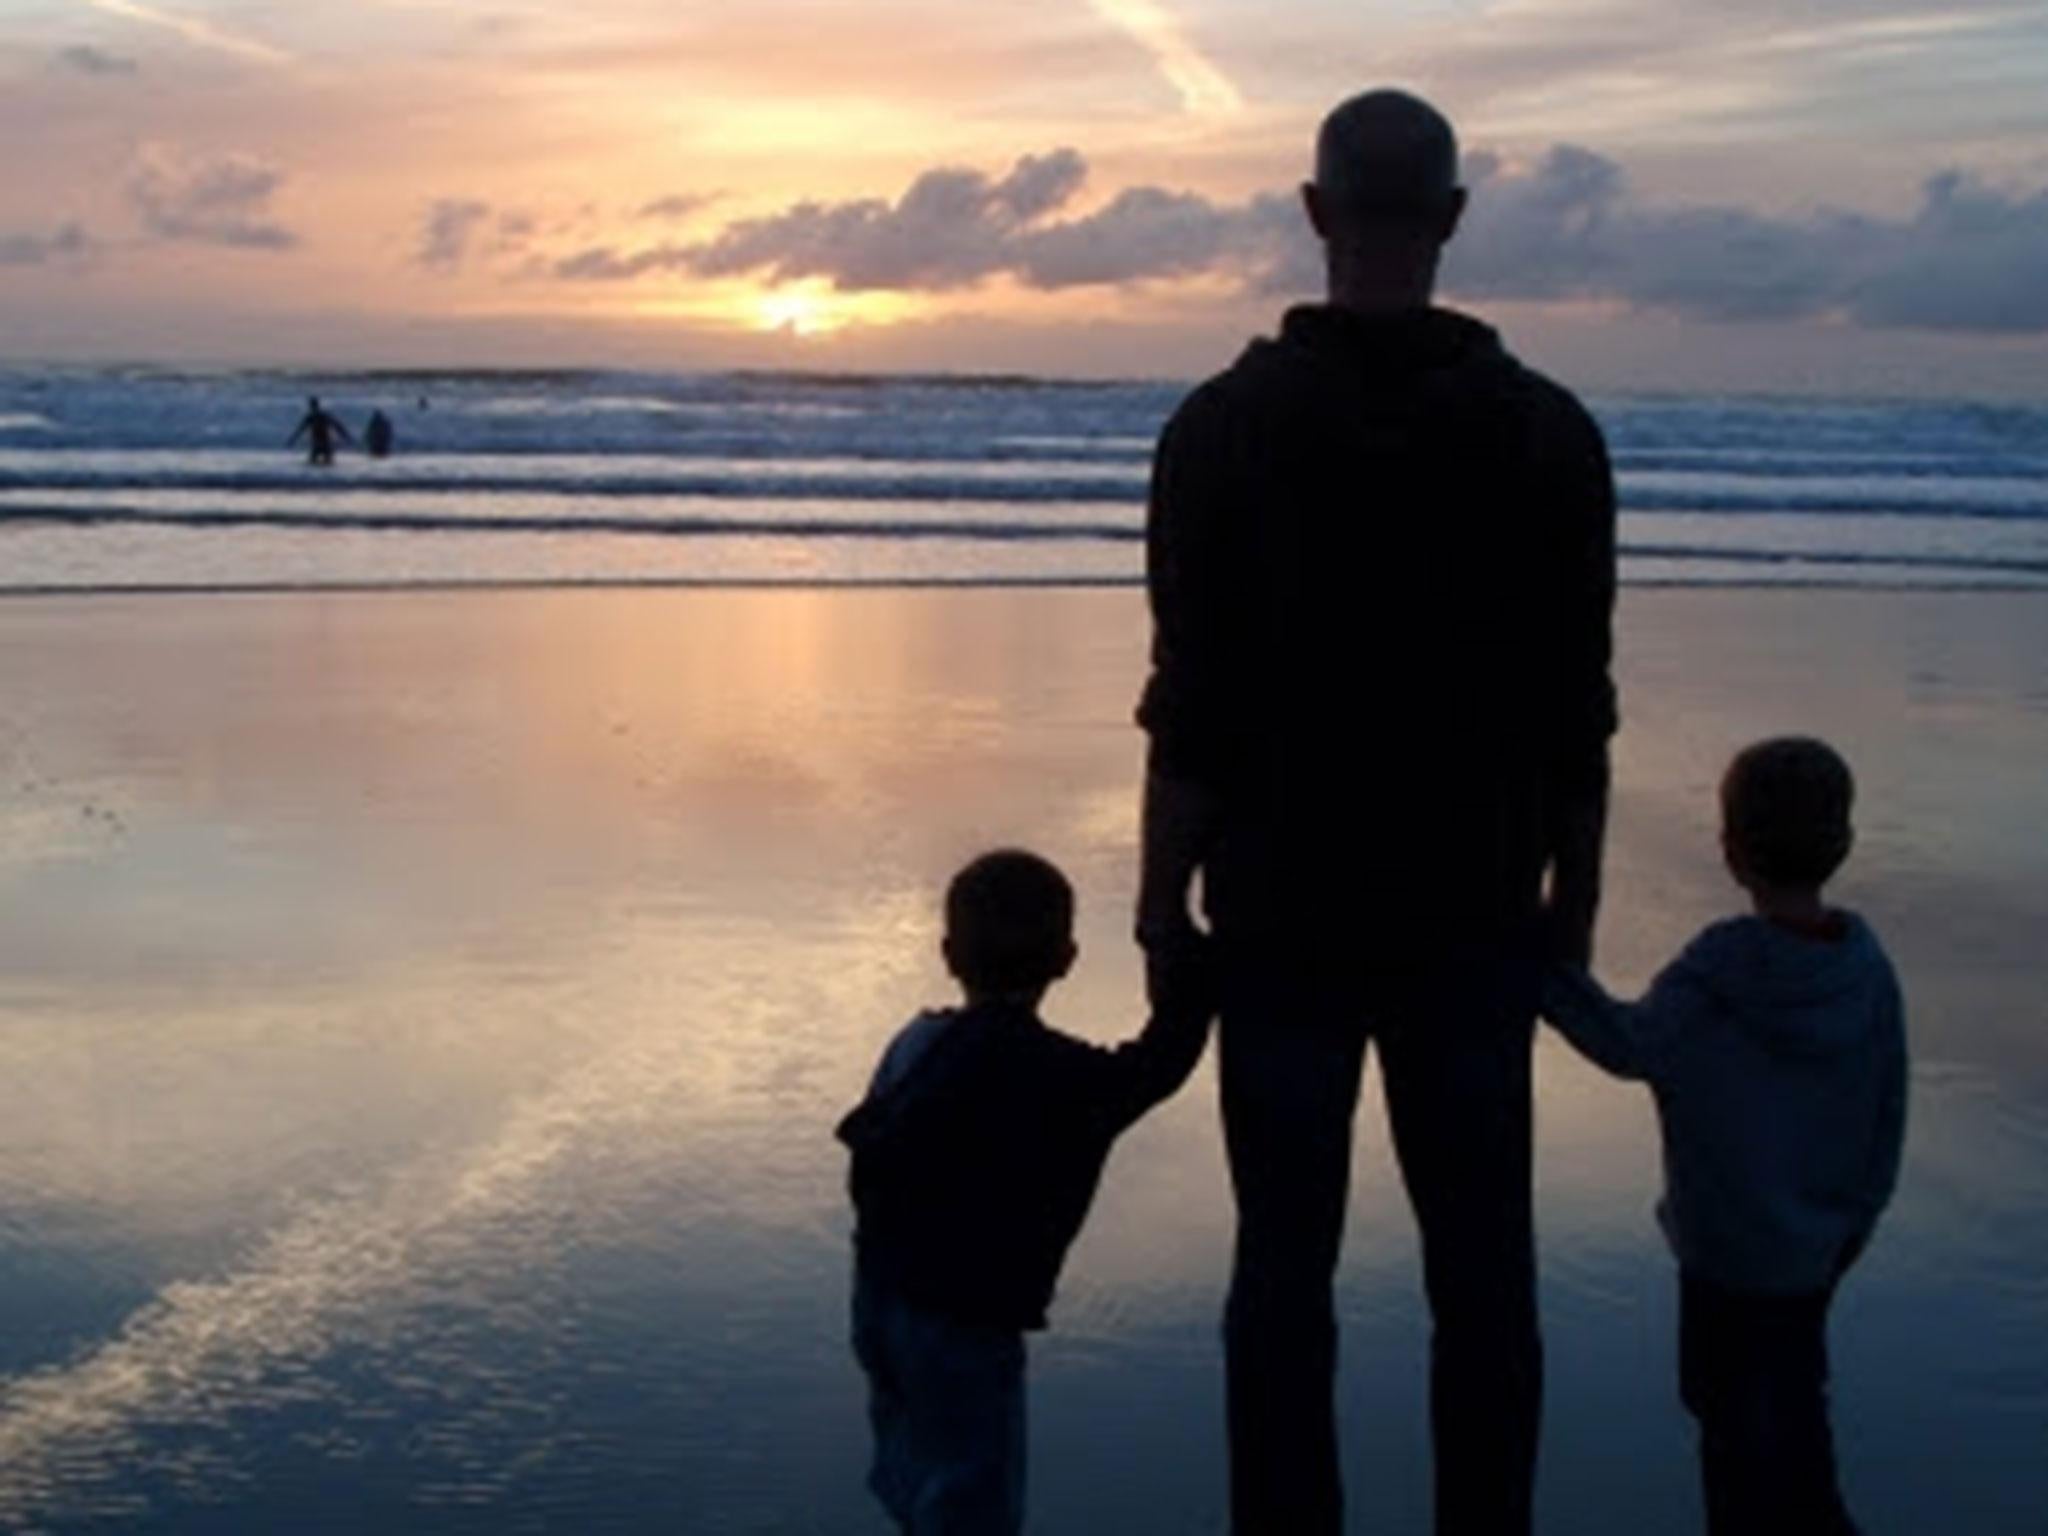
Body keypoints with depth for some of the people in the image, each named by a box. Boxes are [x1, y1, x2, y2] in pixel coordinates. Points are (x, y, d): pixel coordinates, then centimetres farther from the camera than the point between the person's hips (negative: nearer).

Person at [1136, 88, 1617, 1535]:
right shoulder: (1549, 434, -1)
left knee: (1286, 1263, 6)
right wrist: (1574, 901, 10)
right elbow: (1577, 717, 1)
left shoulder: (1225, 427, -6)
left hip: (1284, 922, -1)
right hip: (1476, 924, 1)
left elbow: (1191, 711, -7)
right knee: (1482, 1266, 9)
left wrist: (1164, 903, 1)